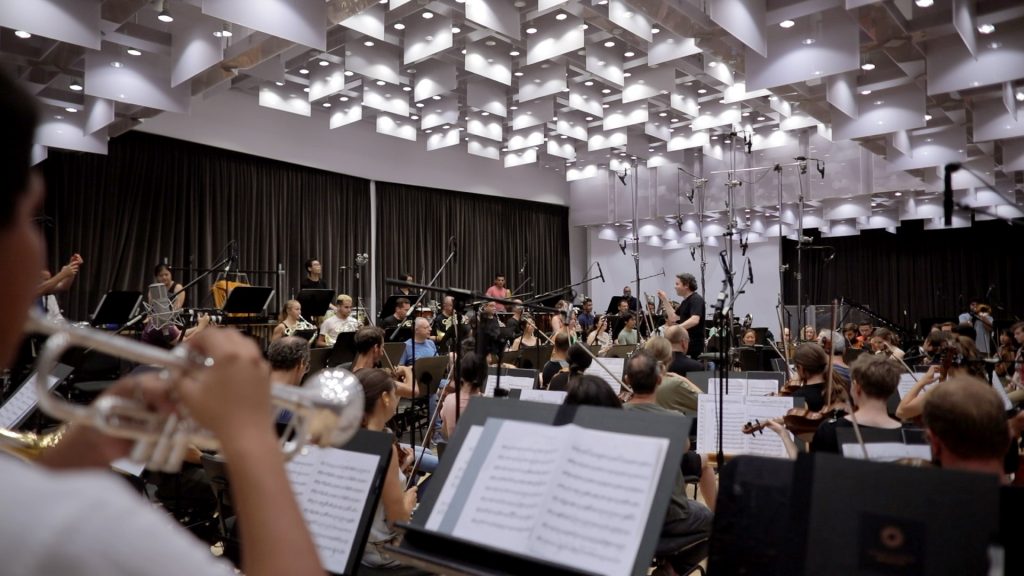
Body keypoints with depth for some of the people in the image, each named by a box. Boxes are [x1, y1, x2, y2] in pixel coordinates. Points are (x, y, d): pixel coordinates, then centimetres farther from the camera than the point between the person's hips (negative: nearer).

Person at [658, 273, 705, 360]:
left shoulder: (696, 299, -14)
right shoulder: (685, 301, 17)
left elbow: (695, 320, -31)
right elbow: (673, 318, 18)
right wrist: (664, 300, 15)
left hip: (693, 343, -10)